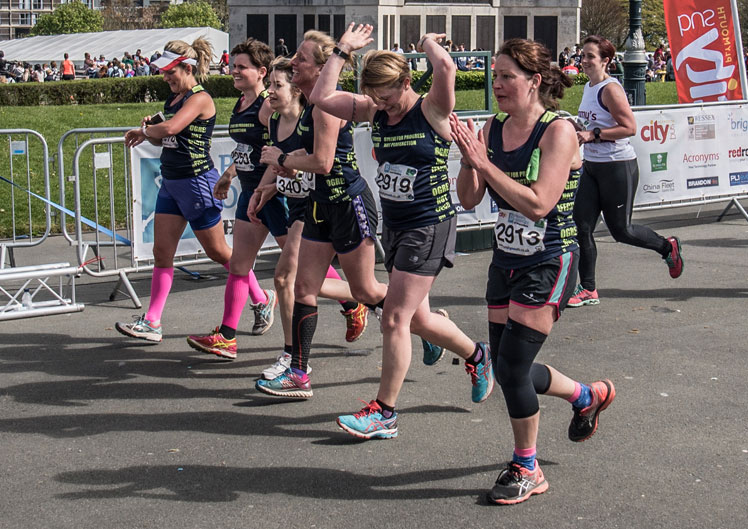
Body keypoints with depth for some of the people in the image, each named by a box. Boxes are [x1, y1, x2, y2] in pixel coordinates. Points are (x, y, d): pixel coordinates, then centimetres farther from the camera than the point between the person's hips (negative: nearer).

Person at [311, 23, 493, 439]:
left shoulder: (432, 111, -13)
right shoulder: (375, 112, 5)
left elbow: (446, 69, -32)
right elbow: (321, 98, 0)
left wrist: (429, 42, -13)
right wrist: (343, 50, -1)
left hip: (429, 226, -8)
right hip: (394, 227, 8)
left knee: (395, 318, -8)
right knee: (417, 319, 16)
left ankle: (384, 413, 1)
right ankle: (476, 355, 43)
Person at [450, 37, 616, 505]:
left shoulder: (558, 132, -16)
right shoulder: (493, 129, 2)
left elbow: (538, 204, -26)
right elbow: (470, 200, 1)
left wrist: (485, 164, -27)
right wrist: (468, 161, -18)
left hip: (548, 263, -7)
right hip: (506, 261, 7)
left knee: (511, 366, -10)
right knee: (508, 369, 13)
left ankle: (527, 471, 11)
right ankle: (588, 396, 41)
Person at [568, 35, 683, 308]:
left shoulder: (610, 89, -16)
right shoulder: (589, 87, 10)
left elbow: (630, 127, -22)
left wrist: (593, 135, -26)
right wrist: (579, 132, 10)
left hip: (618, 167, -8)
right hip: (592, 166, 8)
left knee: (621, 230, 3)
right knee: (581, 225, 0)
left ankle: (668, 247, 30)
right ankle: (588, 290, 8)